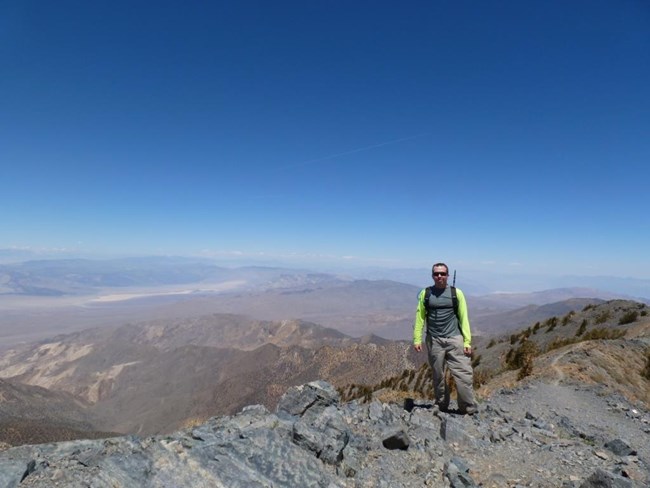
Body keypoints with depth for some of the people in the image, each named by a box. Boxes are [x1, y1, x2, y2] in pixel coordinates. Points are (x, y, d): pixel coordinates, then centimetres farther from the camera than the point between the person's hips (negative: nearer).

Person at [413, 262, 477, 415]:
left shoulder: (456, 293, 2)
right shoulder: (425, 294, 4)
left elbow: (464, 318, 3)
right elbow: (420, 317, 3)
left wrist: (467, 341, -3)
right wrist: (417, 339, -2)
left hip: (454, 339, -1)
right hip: (434, 341, 1)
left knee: (464, 373, -5)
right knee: (438, 376, 10)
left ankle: (469, 409, 7)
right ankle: (442, 407, 25)